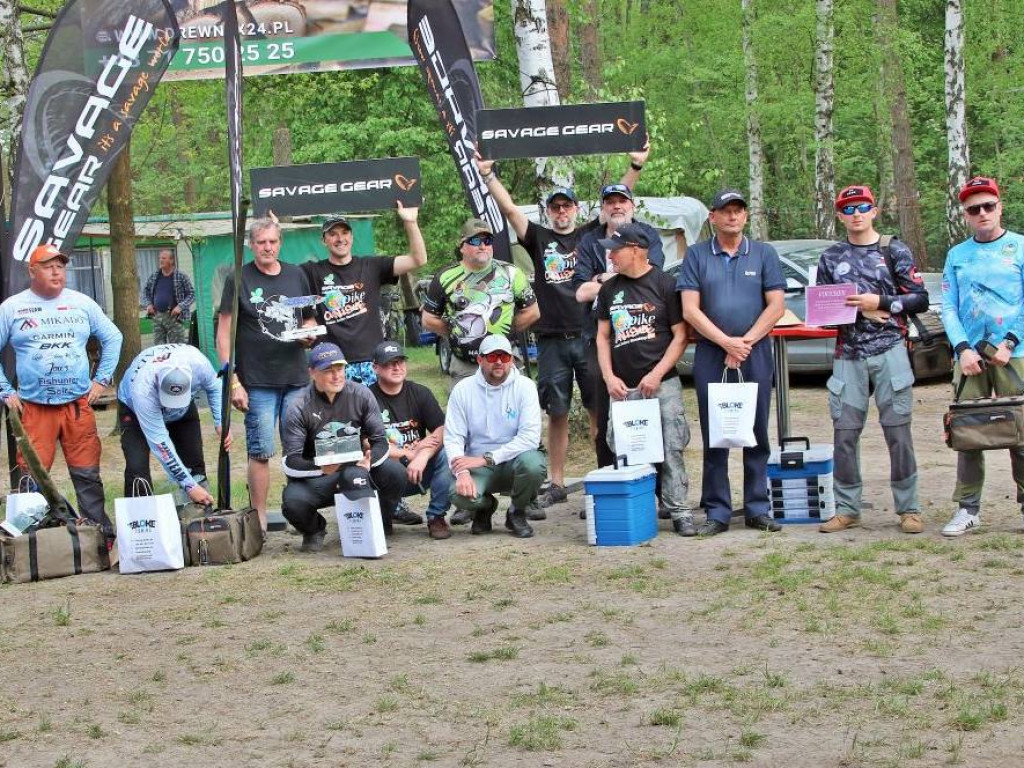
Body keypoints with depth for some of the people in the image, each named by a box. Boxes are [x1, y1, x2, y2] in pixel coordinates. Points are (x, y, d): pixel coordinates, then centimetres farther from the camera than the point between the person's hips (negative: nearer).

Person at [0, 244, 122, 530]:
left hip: (78, 406, 2)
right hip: (34, 409, -2)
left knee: (87, 474, 5)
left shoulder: (82, 303, 8)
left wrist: (102, 379, 10)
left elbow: (112, 338, 17)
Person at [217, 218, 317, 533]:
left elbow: (309, 319, 22)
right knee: (260, 452, -3)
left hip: (296, 379, 4)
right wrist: (232, 381, -10)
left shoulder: (296, 275, 11)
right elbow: (224, 332, -3)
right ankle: (259, 519, 4)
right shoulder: (239, 279, -1)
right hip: (258, 382, -4)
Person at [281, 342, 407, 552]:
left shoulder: (361, 395, -3)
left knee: (396, 473, -25)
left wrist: (368, 461, -29)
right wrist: (320, 468, -37)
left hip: (356, 470, 2)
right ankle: (314, 529, 6)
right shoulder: (299, 408, -10)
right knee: (292, 500, -33)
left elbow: (380, 441, -4)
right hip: (315, 479, -2)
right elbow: (291, 462, -16)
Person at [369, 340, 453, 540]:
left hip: (421, 471, 3)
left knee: (446, 454, -25)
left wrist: (422, 456, -24)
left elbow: (442, 430, -6)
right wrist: (410, 453, -15)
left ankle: (436, 516, -12)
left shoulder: (419, 393, 5)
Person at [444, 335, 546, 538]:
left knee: (533, 463, -35)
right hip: (478, 466, 0)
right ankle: (485, 506, 11)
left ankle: (517, 513, -1)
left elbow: (530, 437, -16)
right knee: (460, 494, -31)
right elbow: (452, 438, -5)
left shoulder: (524, 387, -6)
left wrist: (486, 459, -21)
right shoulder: (463, 390, -1)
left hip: (514, 461, 0)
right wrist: (462, 472, -25)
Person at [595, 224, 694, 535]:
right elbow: (603, 337, 16)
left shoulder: (664, 284, -2)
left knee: (670, 449, -8)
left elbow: (680, 335, -3)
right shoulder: (610, 290, 13)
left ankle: (679, 511, -4)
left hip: (662, 385, -4)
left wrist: (657, 374, -11)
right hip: (622, 388, 5)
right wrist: (609, 377, 3)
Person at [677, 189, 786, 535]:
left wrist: (745, 342, -10)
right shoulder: (696, 256, 6)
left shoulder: (764, 254, 7)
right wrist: (726, 342, -12)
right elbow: (690, 310, -2)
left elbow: (776, 306, 1)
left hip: (756, 356, 0)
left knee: (757, 434, 4)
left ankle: (758, 508, 10)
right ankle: (717, 512, 6)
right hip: (710, 357, 0)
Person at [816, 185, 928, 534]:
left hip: (890, 351, -2)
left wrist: (879, 302, -11)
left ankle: (908, 509, 3)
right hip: (848, 356, 2)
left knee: (898, 432, -3)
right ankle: (847, 509, 10)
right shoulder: (831, 257, 13)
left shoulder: (894, 251, 6)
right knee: (844, 433, 1)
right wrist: (858, 309, -2)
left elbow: (920, 299, 2)